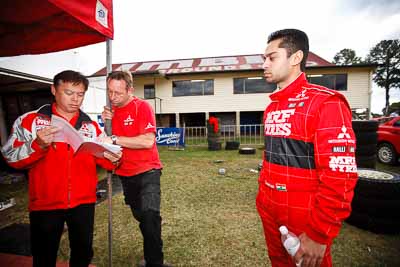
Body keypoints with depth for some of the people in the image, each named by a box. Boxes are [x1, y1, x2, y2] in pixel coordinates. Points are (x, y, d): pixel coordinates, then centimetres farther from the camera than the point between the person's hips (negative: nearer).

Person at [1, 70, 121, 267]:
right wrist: (38, 145, -26)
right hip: (45, 203, -2)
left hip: (84, 202, 2)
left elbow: (102, 157, 5)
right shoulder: (30, 120, -3)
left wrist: (112, 159, -17)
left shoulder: (91, 126, 4)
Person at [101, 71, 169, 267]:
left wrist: (114, 139, -24)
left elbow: (147, 141, -25)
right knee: (140, 216, 18)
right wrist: (107, 123, -9)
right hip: (125, 174, 6)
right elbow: (107, 141, 9)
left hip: (147, 171, -6)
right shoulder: (112, 110, 5)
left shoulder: (142, 107, -13)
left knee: (150, 216, -17)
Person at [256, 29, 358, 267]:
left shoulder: (325, 103, -16)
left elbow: (339, 176, -21)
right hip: (270, 214, 7)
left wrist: (318, 234, -18)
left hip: (305, 220, -7)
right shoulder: (271, 108, 7)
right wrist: (262, 198, 13)